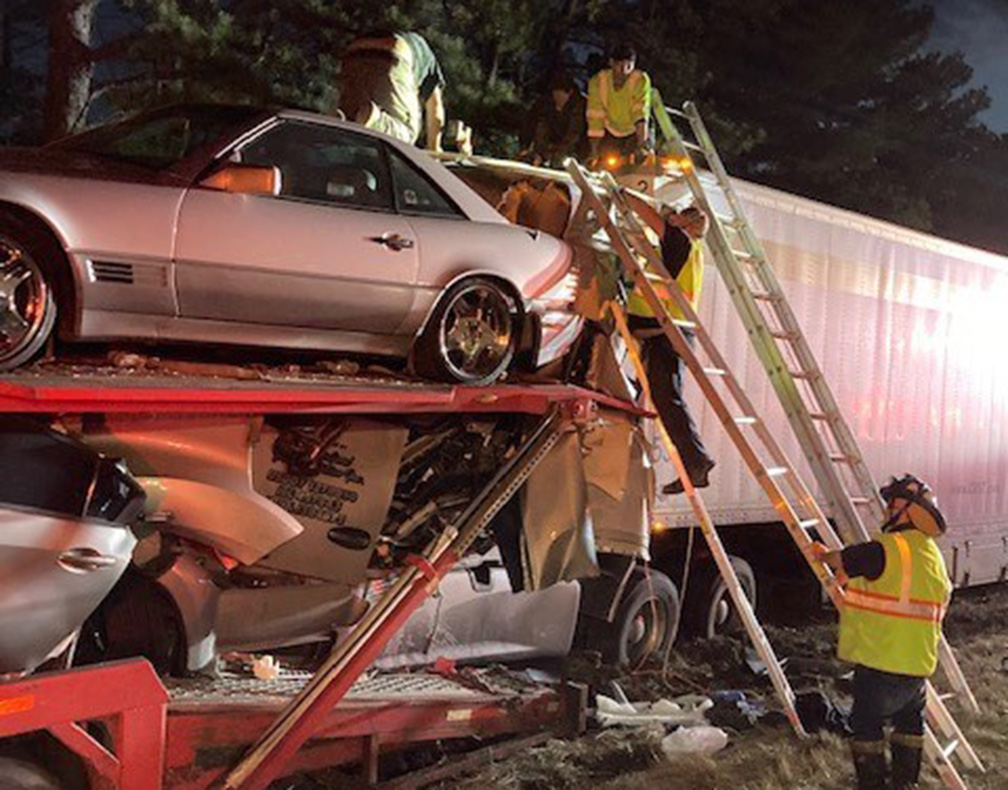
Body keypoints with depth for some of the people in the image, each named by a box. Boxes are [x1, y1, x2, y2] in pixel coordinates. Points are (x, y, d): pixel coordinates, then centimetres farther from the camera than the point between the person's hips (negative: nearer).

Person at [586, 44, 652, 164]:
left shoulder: (642, 80, -23)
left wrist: (641, 144, -44)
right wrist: (594, 151, -21)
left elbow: (641, 113, -31)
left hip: (634, 133, -1)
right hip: (610, 133, 2)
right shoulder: (598, 81, -18)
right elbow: (595, 117, -18)